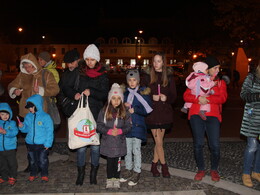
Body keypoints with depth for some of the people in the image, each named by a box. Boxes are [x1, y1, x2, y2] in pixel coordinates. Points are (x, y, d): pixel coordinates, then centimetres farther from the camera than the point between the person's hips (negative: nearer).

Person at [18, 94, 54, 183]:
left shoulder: (46, 117, -11)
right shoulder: (28, 116, 4)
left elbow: (49, 131, -9)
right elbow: (26, 129, 13)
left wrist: (48, 143, -12)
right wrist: (22, 126, -10)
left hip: (42, 144, -5)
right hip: (31, 143, 5)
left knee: (43, 160, 4)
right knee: (33, 160, 17)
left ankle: (44, 175, 20)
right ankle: (33, 174, 33)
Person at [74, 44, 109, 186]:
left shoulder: (102, 74, 3)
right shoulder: (79, 72, 6)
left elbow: (105, 94, -3)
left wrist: (91, 92, -19)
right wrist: (75, 95, -9)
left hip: (96, 114, 0)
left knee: (95, 144, 5)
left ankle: (93, 173, 21)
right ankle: (80, 173, 16)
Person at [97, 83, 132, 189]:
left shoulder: (125, 112, -2)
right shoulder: (104, 111, -6)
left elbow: (128, 126, 0)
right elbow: (99, 125, -6)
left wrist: (120, 131, -18)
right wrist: (109, 131, -18)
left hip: (120, 142, 1)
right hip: (107, 142, -1)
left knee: (117, 161, 11)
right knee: (110, 161, 11)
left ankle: (116, 179, 28)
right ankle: (109, 179, 28)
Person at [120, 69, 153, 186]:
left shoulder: (143, 92, -4)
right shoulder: (125, 93, 10)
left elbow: (148, 110, -7)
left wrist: (135, 110, -15)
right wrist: (124, 105, -4)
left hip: (138, 125, -4)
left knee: (136, 150, 0)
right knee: (127, 149, 12)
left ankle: (136, 173, 12)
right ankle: (128, 170, 26)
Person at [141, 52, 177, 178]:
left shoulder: (169, 76, 6)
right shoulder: (147, 76, 1)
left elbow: (173, 96, 5)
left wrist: (166, 98, -15)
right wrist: (151, 97, -16)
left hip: (165, 112, 2)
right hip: (152, 112, -2)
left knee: (159, 141, 9)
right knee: (159, 142, -2)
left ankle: (154, 165, 24)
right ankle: (164, 166, 15)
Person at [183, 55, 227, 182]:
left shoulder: (220, 82, 13)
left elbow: (222, 98, -3)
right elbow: (186, 96, 1)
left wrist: (206, 98, -16)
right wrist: (198, 98, -17)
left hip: (213, 116, 0)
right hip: (196, 115, 0)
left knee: (215, 145, -4)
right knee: (198, 144, 2)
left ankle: (214, 170, 20)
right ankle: (201, 170, 21)